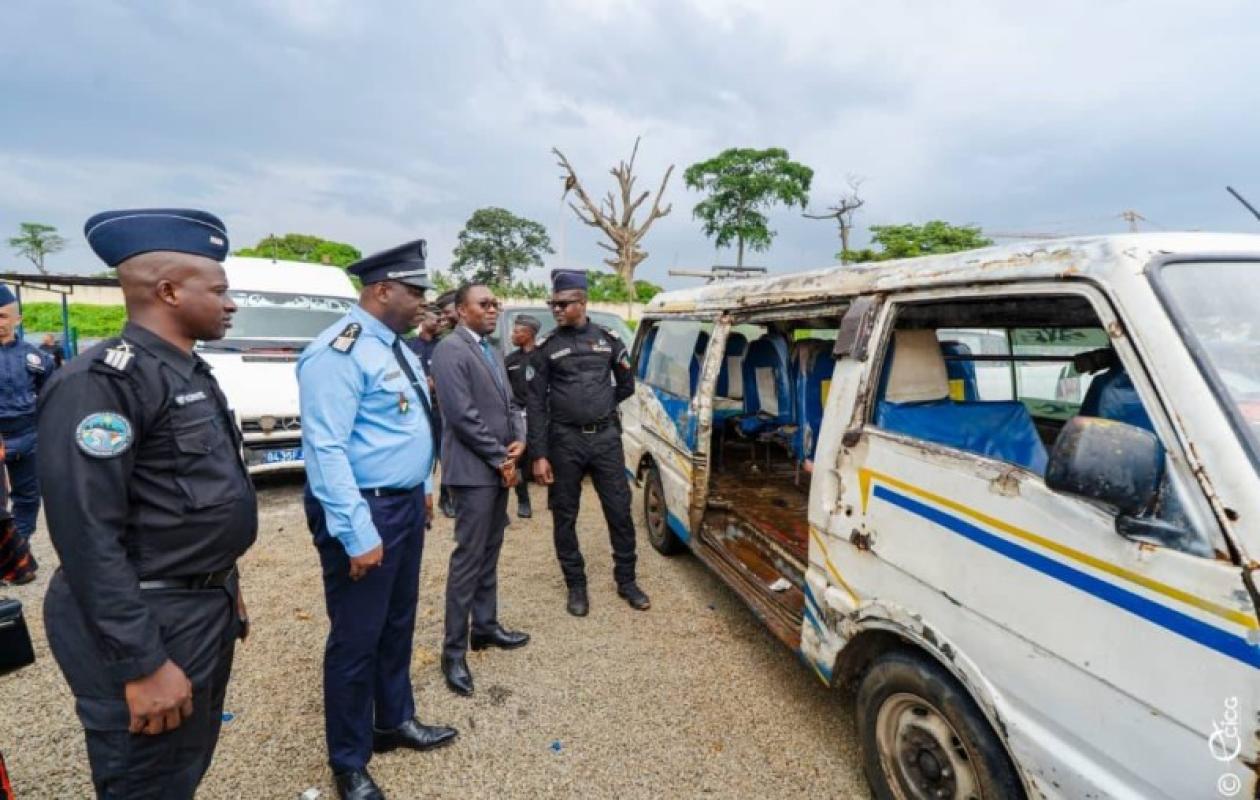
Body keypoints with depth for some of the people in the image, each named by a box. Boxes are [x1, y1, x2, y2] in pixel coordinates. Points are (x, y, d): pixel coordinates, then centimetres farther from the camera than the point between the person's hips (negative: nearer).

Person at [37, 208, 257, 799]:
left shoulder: (192, 373, 8)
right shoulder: (101, 380, -20)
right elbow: (87, 537, -24)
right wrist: (141, 665, -22)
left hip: (208, 610, 9)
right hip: (150, 626, -9)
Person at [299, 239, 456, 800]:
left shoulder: (396, 347, 11)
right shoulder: (340, 352, -19)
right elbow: (326, 449, -24)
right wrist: (357, 533, -25)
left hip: (405, 504, 9)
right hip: (365, 511, -9)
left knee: (398, 623, 22)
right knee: (357, 638, 6)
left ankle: (395, 722, 42)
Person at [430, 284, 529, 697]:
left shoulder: (492, 351, 15)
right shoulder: (450, 350, -14)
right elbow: (463, 415, -20)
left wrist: (519, 439, -2)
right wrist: (501, 459, -14)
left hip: (499, 469, 9)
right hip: (473, 471, -9)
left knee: (489, 555, 17)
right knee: (468, 559, -2)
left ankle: (485, 627, 31)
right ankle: (453, 651, 10)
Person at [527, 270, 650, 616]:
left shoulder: (608, 339, 4)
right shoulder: (545, 347, -1)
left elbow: (626, 385, 16)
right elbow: (536, 404, -4)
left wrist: (599, 407, 9)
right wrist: (538, 455, -9)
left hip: (606, 437, 1)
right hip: (564, 441, -1)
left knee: (620, 511, 7)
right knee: (564, 517, 7)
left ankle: (626, 581, 25)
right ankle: (576, 586, 25)